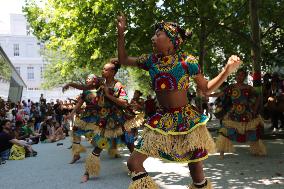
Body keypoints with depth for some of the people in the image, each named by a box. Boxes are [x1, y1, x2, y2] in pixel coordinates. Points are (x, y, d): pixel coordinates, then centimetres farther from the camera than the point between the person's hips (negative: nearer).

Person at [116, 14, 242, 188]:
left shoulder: (186, 61, -9)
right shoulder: (151, 60, 2)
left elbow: (206, 89, -3)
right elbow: (124, 60, 13)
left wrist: (228, 70, -17)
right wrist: (121, 33, 6)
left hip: (187, 120, -4)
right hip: (162, 120, 4)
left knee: (197, 174, 5)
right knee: (133, 163, 0)